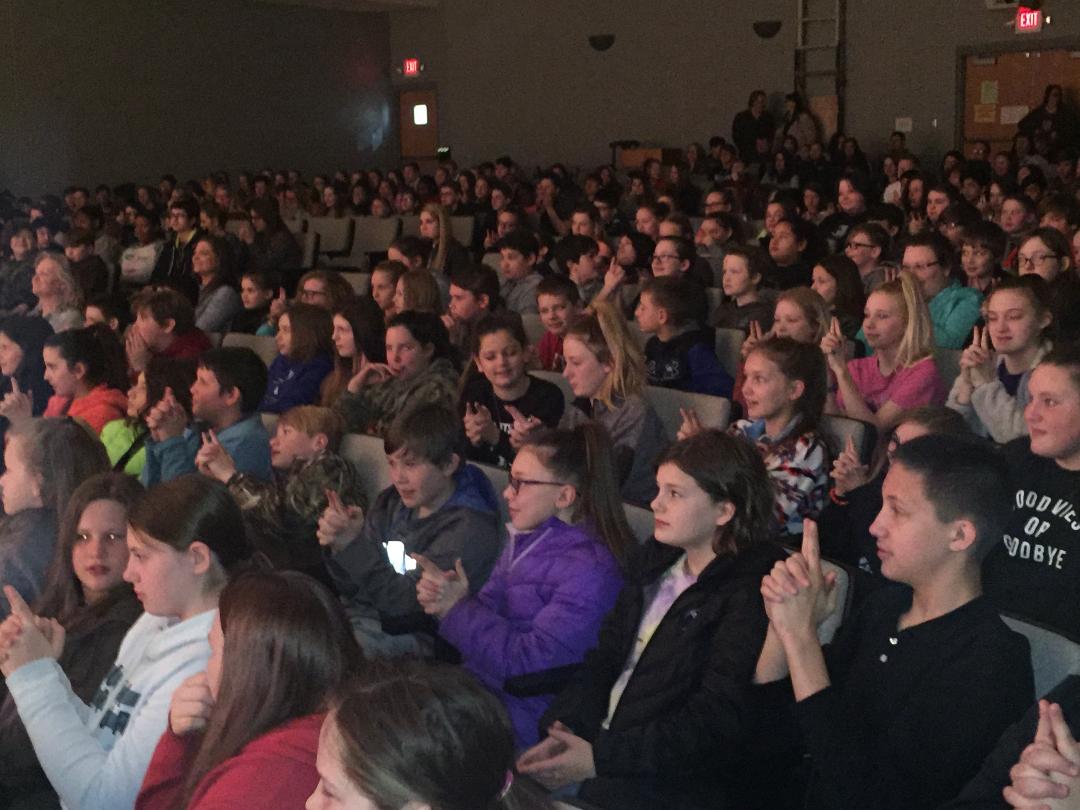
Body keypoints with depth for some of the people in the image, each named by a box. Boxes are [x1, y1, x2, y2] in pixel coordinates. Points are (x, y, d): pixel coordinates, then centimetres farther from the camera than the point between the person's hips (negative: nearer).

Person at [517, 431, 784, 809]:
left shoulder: (751, 592, -14)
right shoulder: (656, 558, 11)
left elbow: (716, 720, -19)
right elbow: (606, 656, 10)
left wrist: (600, 759, -22)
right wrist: (565, 729, -7)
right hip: (602, 745, 6)